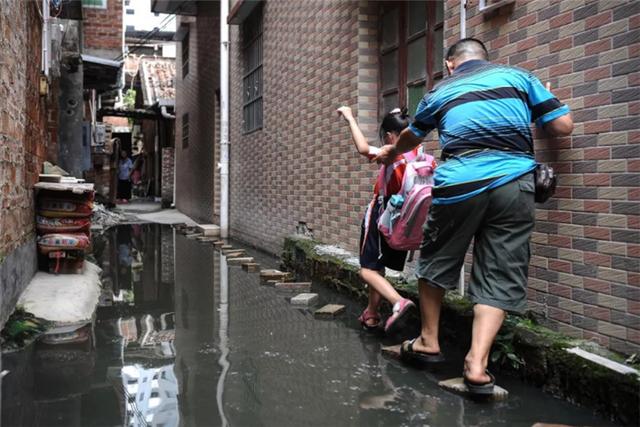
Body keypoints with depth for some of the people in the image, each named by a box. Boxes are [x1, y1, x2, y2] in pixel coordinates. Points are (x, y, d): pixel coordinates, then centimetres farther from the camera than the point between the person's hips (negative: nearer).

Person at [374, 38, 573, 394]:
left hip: (459, 184, 0)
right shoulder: (517, 76, 16)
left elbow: (411, 137, 39)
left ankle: (429, 341, 30)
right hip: (513, 181, 0)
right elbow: (564, 126, 12)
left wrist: (391, 153, 60)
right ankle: (477, 364, 0)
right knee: (499, 276, 7)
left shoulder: (440, 92, 20)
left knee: (436, 261, 19)